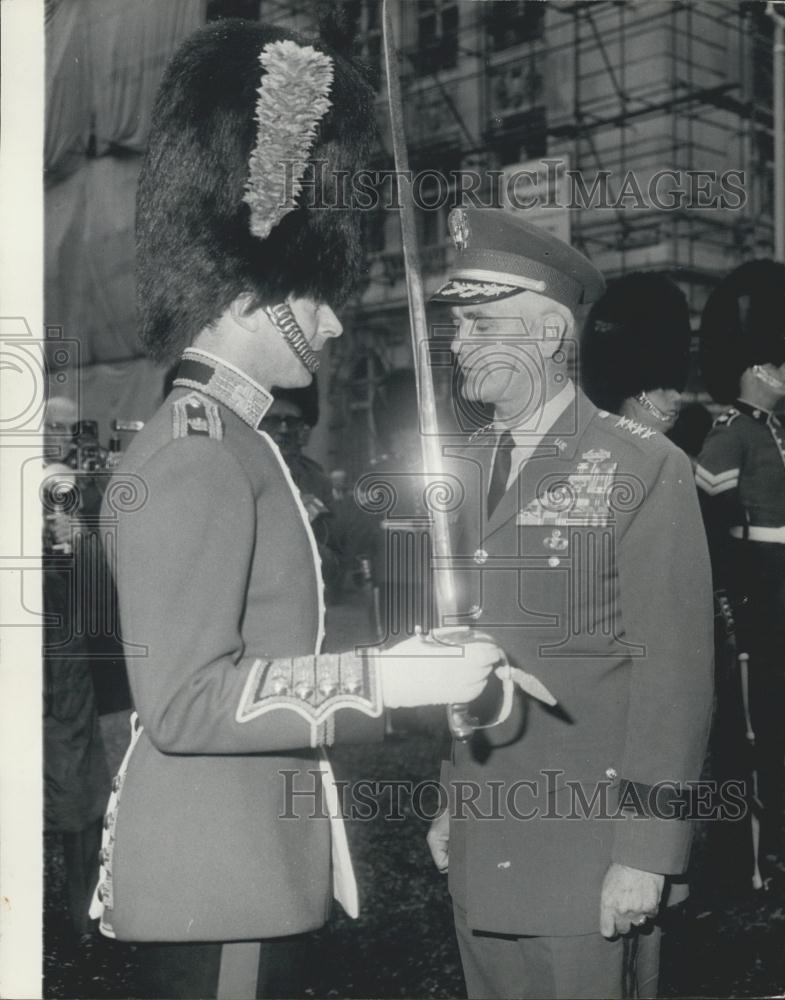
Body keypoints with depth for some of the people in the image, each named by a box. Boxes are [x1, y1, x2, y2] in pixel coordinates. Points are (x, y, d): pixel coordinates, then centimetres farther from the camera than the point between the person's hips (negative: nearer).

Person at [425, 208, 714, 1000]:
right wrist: (448, 800, 12)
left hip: (588, 848, -5)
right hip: (481, 848, 6)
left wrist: (647, 848, -14)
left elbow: (673, 668, -13)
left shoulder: (644, 469, -11)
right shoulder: (465, 469, 8)